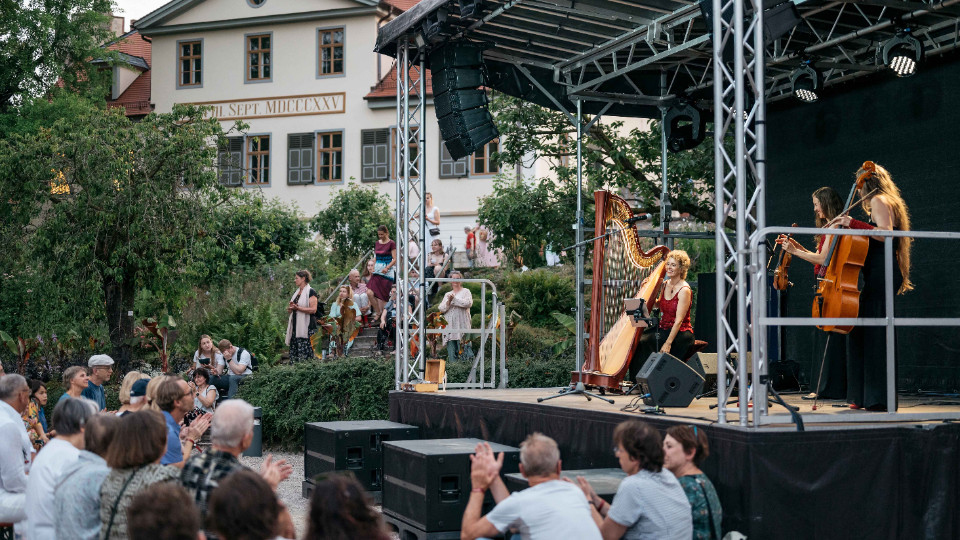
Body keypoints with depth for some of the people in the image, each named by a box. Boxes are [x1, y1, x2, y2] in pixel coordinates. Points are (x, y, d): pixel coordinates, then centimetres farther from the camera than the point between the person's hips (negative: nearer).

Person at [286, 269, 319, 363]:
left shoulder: (310, 292, -5)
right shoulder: (297, 292, 19)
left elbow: (313, 309, -16)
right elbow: (289, 309, 26)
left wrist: (297, 307, -19)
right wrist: (290, 308, 1)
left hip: (307, 327, -8)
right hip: (296, 326, 8)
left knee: (305, 353, -12)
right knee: (294, 351, 5)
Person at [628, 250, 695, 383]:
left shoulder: (684, 290, -15)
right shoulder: (665, 285, 8)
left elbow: (679, 320, -19)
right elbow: (658, 305, 23)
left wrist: (668, 343, -24)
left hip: (680, 334, -7)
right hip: (663, 329, 7)